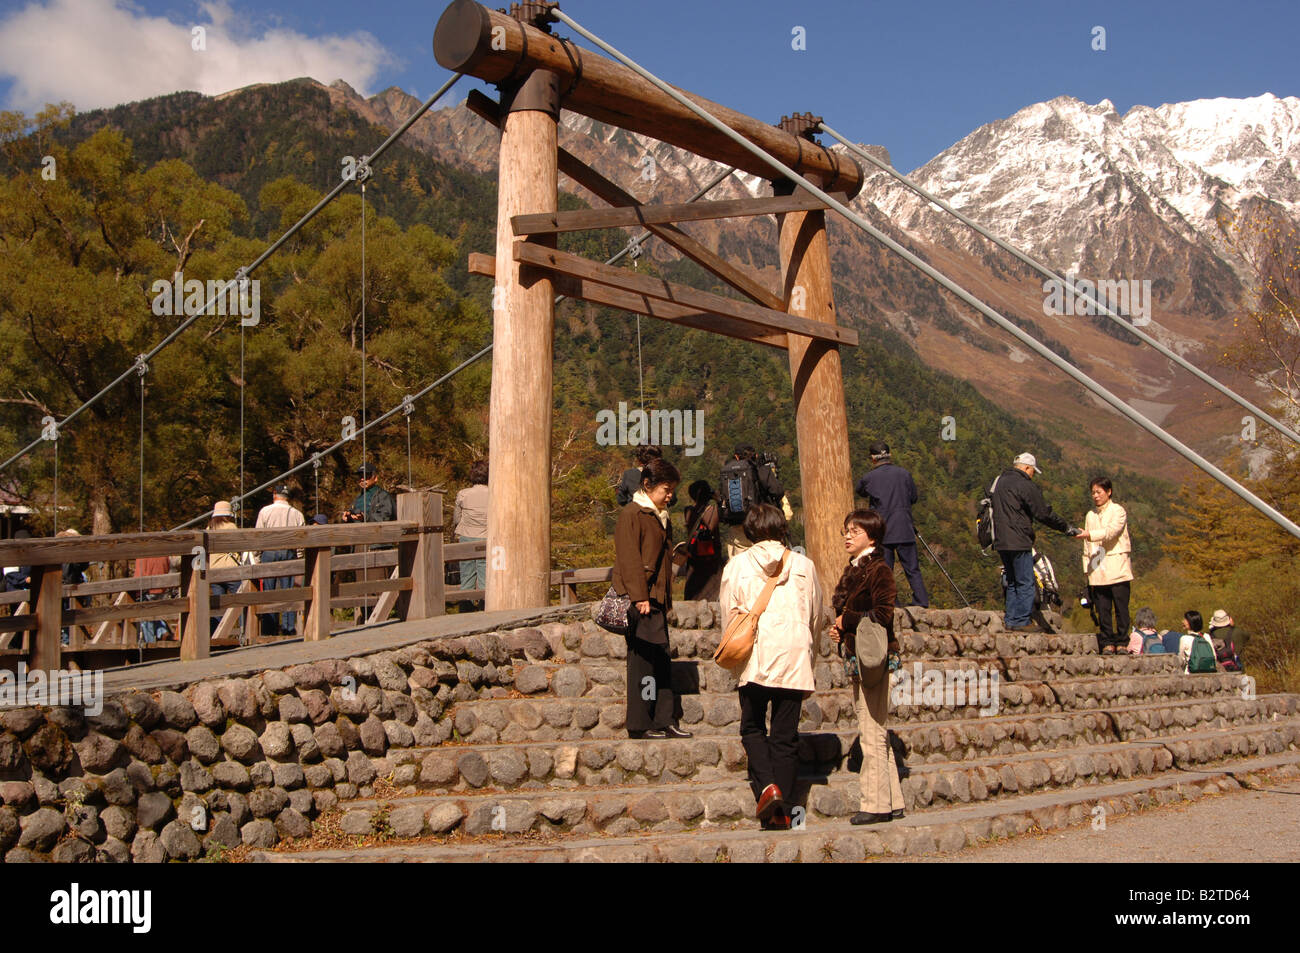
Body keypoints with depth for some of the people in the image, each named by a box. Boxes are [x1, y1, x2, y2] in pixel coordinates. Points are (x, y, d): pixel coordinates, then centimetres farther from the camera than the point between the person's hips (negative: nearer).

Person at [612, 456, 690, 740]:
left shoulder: (661, 517, 20)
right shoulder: (631, 514, -7)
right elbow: (629, 558, -15)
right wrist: (639, 597, -21)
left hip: (656, 599, 9)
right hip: (640, 599, -9)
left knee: (661, 660, 7)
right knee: (644, 658, -7)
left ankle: (664, 721, 10)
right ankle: (640, 725, -2)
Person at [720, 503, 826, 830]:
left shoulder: (736, 566, 2)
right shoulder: (804, 565, 6)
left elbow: (728, 615, 6)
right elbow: (817, 617, 13)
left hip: (755, 659, -1)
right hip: (794, 659, 1)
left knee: (752, 727, 14)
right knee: (786, 735, 7)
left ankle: (766, 785, -10)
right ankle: (781, 812, 7)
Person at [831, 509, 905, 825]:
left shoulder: (878, 571, -11)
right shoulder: (852, 570, 16)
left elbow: (882, 616, -19)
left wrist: (846, 621, -10)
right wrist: (839, 631, 5)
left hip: (873, 658, -10)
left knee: (872, 733, -7)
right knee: (875, 733, 13)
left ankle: (876, 805, -2)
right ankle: (892, 801, 19)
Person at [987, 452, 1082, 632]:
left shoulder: (999, 481, 16)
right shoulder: (1025, 486, -11)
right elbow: (1044, 514, -11)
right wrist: (1068, 529, -1)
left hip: (1001, 542, 9)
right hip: (1018, 543, -9)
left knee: (1013, 583, 16)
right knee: (1026, 584, -3)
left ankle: (1010, 621, 15)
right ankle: (1020, 622, -4)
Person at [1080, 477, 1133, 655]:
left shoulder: (1118, 511, 3)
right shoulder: (1090, 516, 18)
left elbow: (1111, 531, -16)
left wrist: (1089, 534, -28)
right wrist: (1087, 569, 10)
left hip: (1117, 568, -4)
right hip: (1097, 571, 4)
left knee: (1121, 607, -5)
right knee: (1103, 608, 1)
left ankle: (1120, 641, 2)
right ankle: (1107, 643, 5)